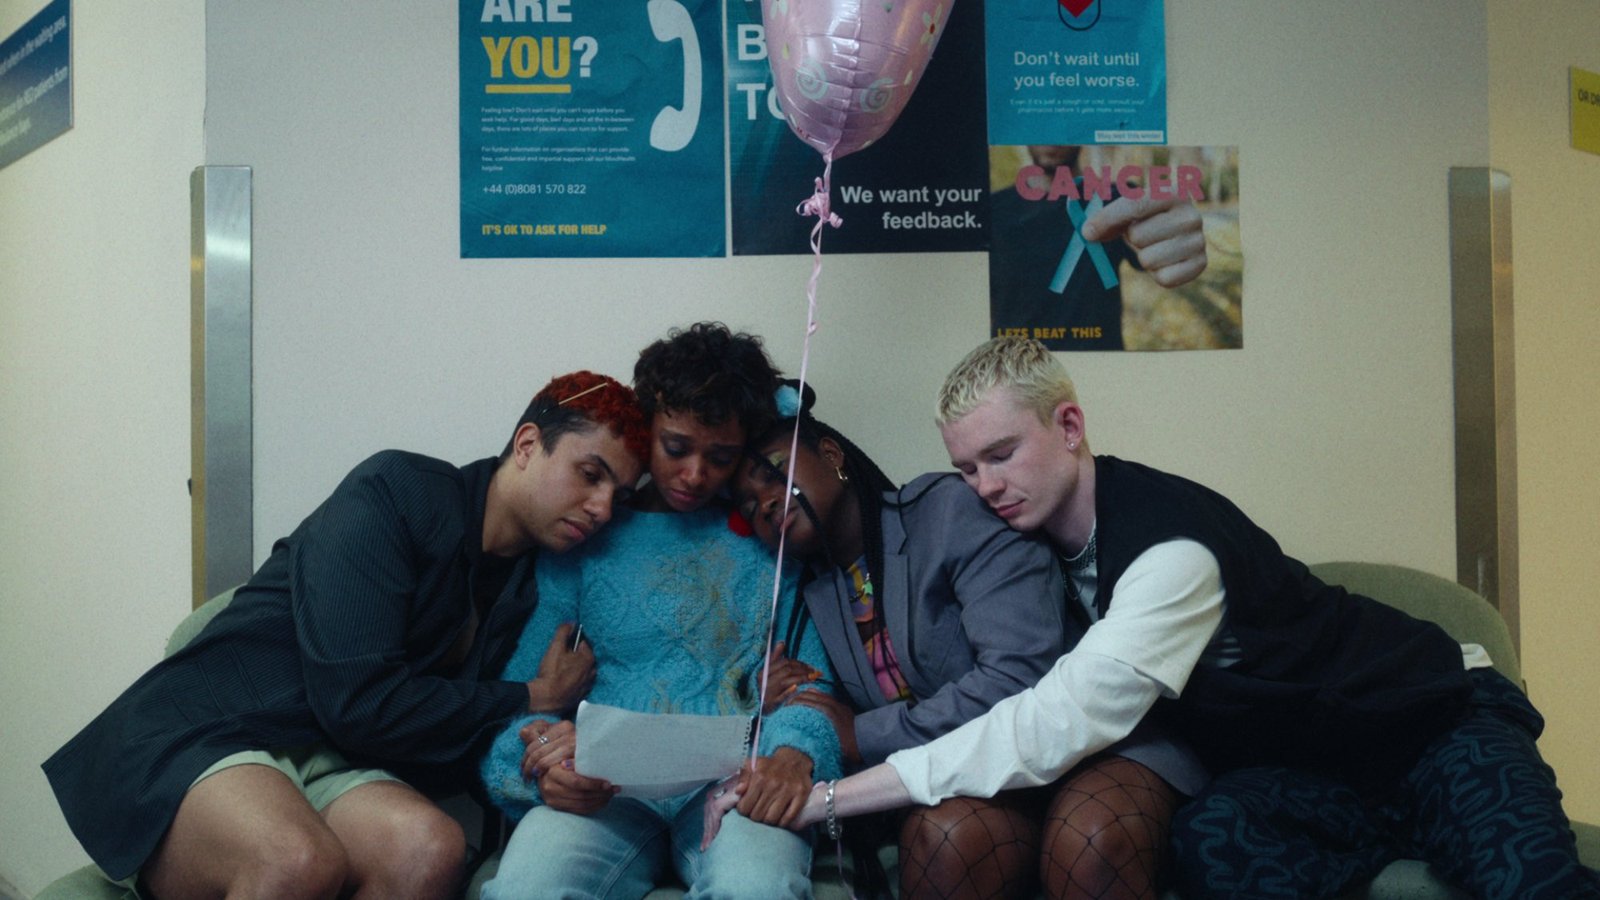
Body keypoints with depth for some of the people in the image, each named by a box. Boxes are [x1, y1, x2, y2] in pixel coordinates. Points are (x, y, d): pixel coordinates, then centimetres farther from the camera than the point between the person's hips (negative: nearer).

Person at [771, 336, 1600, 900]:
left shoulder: (1172, 544, -29)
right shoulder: (1037, 538, -5)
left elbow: (1058, 727, -38)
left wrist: (828, 798, -37)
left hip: (1429, 721, -5)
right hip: (1298, 769, 5)